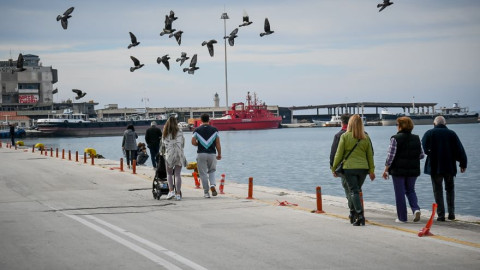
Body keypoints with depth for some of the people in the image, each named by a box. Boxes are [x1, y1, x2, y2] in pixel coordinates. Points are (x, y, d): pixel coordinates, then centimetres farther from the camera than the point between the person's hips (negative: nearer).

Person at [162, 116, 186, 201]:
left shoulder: (165, 134, 1)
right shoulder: (180, 132, 0)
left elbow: (163, 145, 7)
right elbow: (183, 144, 7)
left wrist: (163, 153, 25)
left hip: (169, 155, 0)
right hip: (179, 155, 0)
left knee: (169, 174, 13)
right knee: (177, 174, 2)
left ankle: (171, 191, -4)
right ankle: (178, 194, -1)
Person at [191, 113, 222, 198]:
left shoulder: (197, 130, -1)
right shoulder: (214, 130, 2)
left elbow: (193, 142, -7)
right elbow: (218, 143, 1)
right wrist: (219, 154, 9)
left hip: (201, 154, -1)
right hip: (212, 153, 1)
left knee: (203, 173, 5)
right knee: (212, 171, 18)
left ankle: (206, 192, 4)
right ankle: (212, 185, -7)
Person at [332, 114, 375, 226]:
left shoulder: (345, 136, -5)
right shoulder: (365, 137, 5)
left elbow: (339, 154, -2)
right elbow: (370, 155, 10)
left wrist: (334, 168, 8)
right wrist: (372, 170, 18)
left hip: (349, 168, -3)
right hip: (363, 168, 3)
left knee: (354, 192, -3)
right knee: (357, 191, 15)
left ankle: (360, 215, -17)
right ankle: (358, 216, 16)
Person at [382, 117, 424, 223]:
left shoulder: (395, 138, -11)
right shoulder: (416, 138, 4)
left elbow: (391, 155, -12)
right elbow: (422, 155, 7)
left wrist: (386, 170, -4)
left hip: (398, 170, -4)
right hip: (413, 170, 4)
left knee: (400, 193, 5)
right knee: (410, 190, 18)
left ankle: (402, 217, 7)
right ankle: (416, 209, -5)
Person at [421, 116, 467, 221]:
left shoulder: (429, 133, -2)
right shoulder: (452, 133, 2)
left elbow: (424, 148, -4)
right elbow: (460, 150, 2)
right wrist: (463, 164, 8)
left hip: (435, 166, -2)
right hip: (450, 166, 2)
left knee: (438, 190, 5)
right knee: (450, 189, 16)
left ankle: (441, 215, 0)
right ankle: (451, 213, 10)